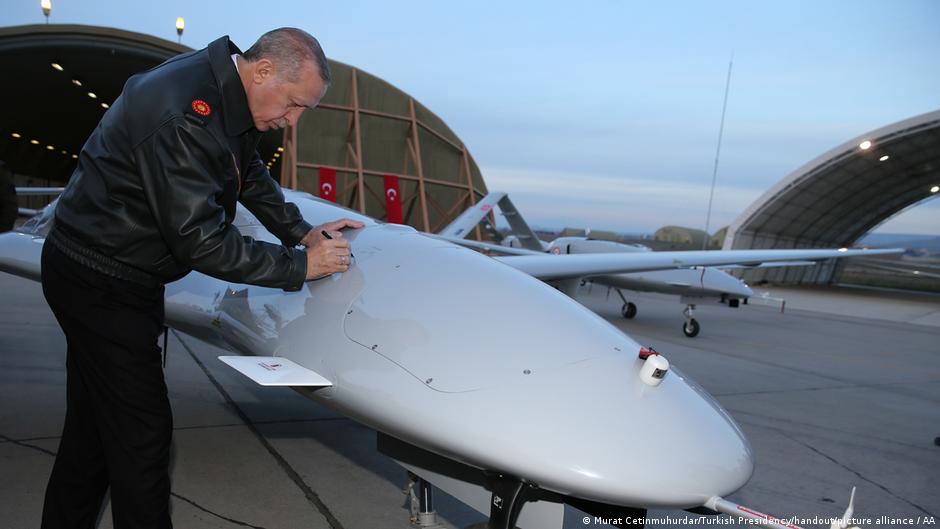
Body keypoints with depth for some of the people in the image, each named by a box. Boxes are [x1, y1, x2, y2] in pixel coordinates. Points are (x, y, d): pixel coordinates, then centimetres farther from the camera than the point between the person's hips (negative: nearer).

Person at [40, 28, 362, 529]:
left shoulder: (225, 91, 1)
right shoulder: (180, 112, -29)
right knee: (142, 430, -1)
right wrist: (300, 265, -22)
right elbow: (200, 240, -29)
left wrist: (300, 231, 3)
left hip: (126, 278, 9)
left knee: (94, 423, 20)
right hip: (100, 284, -9)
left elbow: (251, 174, 14)